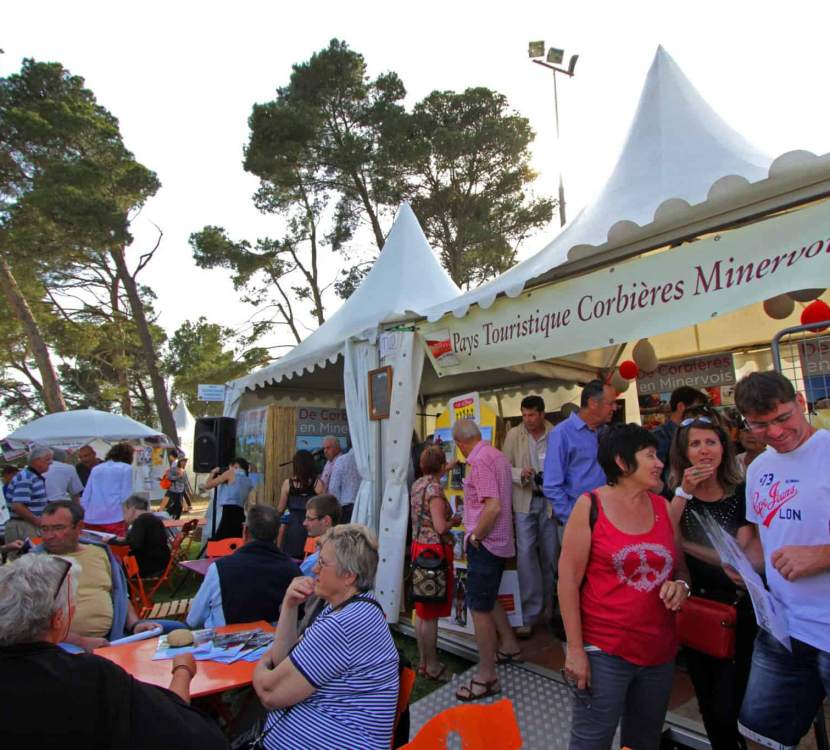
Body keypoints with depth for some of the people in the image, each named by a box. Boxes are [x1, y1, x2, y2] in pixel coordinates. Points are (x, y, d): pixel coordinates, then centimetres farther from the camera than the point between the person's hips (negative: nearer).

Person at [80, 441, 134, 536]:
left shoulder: (96, 469, 17)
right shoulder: (126, 468, 2)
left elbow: (85, 497, 14)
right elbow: (126, 496, -4)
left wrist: (82, 519, 19)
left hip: (91, 520, 5)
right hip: (114, 519, -5)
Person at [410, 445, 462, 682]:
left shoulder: (417, 484, 7)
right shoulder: (435, 490, -19)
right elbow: (440, 527, -23)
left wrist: (446, 469, 41)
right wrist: (456, 520, -4)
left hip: (419, 547, 9)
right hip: (435, 550, -9)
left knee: (422, 610, 16)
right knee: (432, 613, 2)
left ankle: (423, 662, 28)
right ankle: (432, 667, 15)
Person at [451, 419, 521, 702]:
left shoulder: (480, 461, -20)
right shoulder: (498, 455, 8)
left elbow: (493, 507, -28)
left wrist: (475, 536, -16)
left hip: (485, 543, -10)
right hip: (499, 539, 10)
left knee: (479, 607, 0)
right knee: (488, 598, 25)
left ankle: (486, 677, 11)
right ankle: (509, 647, 40)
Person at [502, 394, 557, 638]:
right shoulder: (514, 435, 1)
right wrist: (520, 473, -15)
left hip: (550, 500, 0)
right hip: (524, 501, 0)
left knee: (550, 554, 10)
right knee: (525, 553, -5)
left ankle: (549, 604, 32)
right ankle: (530, 615, 4)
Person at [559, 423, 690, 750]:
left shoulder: (664, 507, 4)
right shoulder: (590, 506, -10)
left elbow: (680, 569, 15)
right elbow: (568, 581, -11)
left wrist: (680, 586, -8)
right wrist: (575, 649, -13)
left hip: (660, 651, 5)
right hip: (603, 652, -5)